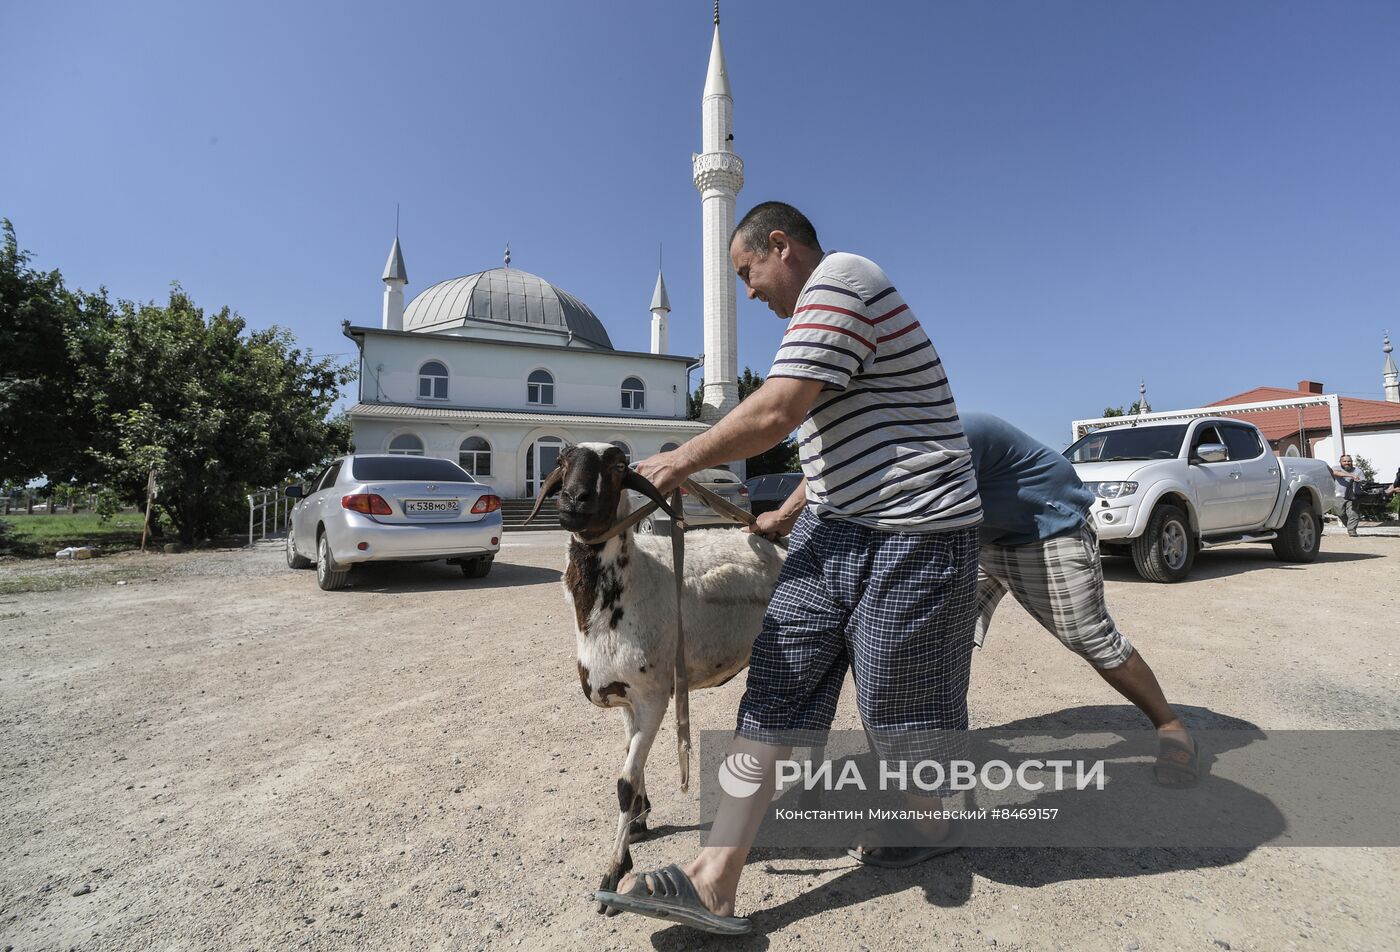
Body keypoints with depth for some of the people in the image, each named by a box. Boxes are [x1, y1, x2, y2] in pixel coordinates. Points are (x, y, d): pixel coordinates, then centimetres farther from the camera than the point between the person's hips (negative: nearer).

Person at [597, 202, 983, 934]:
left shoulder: (838, 279, -12)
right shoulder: (821, 305, 20)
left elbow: (776, 413, -21)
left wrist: (681, 461, -8)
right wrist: (786, 516, 28)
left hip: (910, 534, -9)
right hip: (832, 527, 9)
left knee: (897, 702, 7)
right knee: (777, 687, -1)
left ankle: (935, 825, 38)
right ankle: (714, 882, 2)